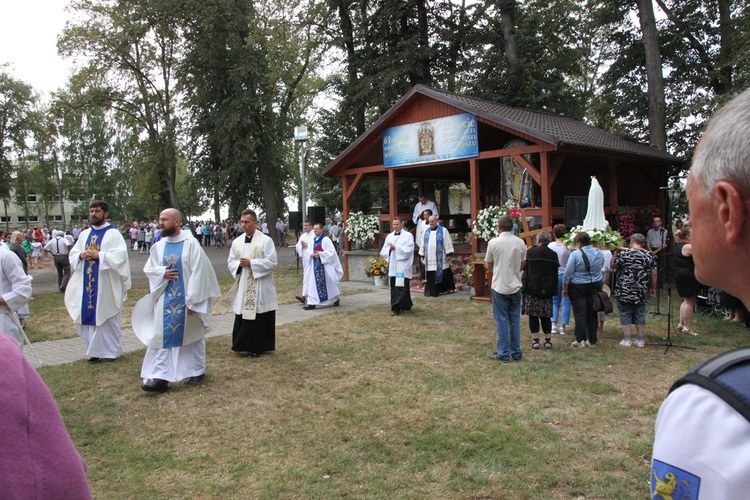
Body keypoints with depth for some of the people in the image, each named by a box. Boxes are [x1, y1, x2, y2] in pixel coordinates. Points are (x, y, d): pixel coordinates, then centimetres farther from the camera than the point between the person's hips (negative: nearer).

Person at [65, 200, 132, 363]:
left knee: (106, 317, 0)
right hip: (86, 284, 6)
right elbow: (72, 254, 14)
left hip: (105, 285, -6)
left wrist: (98, 255, -20)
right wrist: (81, 255, -7)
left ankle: (110, 351, 11)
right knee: (87, 316, 8)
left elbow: (120, 256, -15)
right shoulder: (85, 234, 14)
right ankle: (95, 350, 21)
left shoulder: (113, 234, -5)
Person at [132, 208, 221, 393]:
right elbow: (148, 268, 11)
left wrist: (192, 299, -16)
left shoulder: (191, 243, -11)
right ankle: (160, 375, 1)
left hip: (188, 299, -4)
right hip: (166, 300, 4)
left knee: (193, 335, 9)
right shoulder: (158, 246, 5)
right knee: (163, 336, 0)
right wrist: (162, 273, -12)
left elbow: (198, 272, -14)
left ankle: (197, 371, 25)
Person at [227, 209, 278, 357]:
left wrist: (251, 263, -17)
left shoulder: (266, 240, -7)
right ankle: (244, 345, 16)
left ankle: (258, 347, 10)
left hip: (261, 287, -4)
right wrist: (239, 264, -11)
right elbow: (231, 262, 12)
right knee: (243, 315, 4)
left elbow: (272, 262, -12)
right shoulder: (237, 242, 8)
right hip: (243, 287, 5)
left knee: (260, 317, 0)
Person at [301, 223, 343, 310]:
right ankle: (312, 303, -1)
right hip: (315, 266, 6)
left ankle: (336, 298, 27)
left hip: (325, 265, -6)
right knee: (313, 284, 0)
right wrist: (311, 254, -9)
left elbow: (331, 251, -15)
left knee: (328, 283, 6)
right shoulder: (313, 240, 10)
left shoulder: (326, 240, -9)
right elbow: (307, 251, 13)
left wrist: (320, 254, -22)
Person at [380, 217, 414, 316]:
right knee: (394, 288, 7)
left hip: (403, 266, -6)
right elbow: (383, 252, 13)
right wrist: (389, 249, -7)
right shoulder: (389, 236, 15)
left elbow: (408, 250, -12)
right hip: (392, 266, 6)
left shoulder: (408, 236, 0)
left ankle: (396, 308, -11)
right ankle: (406, 305, 20)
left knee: (401, 287, -10)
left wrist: (395, 247, -11)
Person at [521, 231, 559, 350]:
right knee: (546, 316, 11)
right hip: (547, 290, 4)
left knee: (533, 315, 4)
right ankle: (548, 340, 12)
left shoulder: (531, 251, -9)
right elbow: (555, 272, 11)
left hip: (532, 289, -4)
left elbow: (521, 267, -3)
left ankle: (535, 340, 3)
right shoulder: (554, 254, 5)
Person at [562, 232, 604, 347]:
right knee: (592, 313, 12)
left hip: (578, 287, -4)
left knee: (580, 313, 2)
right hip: (595, 286, 5)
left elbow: (568, 274, -12)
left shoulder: (575, 254, -14)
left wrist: (565, 289, -3)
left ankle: (580, 340, 3)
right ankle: (592, 340, 18)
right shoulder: (599, 253, 1)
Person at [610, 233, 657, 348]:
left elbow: (612, 266, -2)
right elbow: (654, 273, 2)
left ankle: (627, 340, 6)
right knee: (640, 315, 11)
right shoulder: (649, 255, 0)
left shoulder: (623, 253, -10)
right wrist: (653, 288, 13)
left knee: (625, 314, 6)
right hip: (641, 292, 3)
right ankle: (640, 340, 16)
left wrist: (616, 253, 12)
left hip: (624, 292, -3)